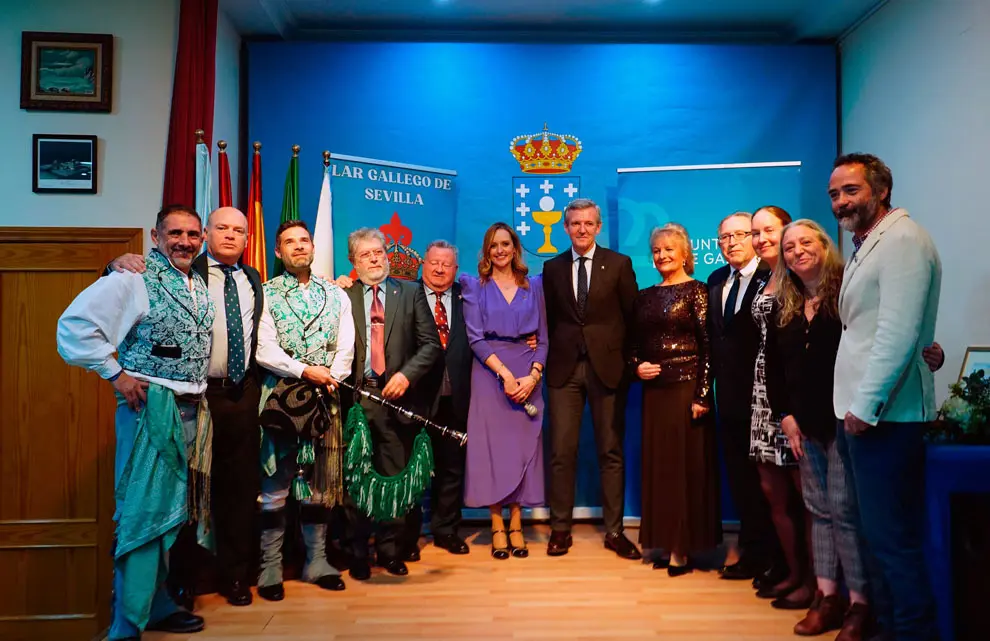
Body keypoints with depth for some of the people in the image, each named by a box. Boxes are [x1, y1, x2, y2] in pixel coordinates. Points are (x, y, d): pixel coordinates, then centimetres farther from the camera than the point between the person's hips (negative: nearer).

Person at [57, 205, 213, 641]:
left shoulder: (200, 288, 13)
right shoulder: (133, 281, -8)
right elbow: (74, 325, -13)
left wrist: (201, 390, 11)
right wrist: (115, 374, -14)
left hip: (190, 409, 7)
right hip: (150, 405, -7)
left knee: (170, 510, 15)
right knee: (143, 510, -6)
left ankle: (157, 605, 28)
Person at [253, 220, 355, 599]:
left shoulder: (336, 295, 13)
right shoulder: (266, 294, 3)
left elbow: (345, 348, 6)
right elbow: (264, 350, -8)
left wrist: (330, 378, -11)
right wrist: (305, 371, -15)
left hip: (325, 398, 3)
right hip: (280, 397, -3)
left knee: (320, 482, 9)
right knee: (275, 484, 0)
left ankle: (317, 561, 19)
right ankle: (270, 569, 10)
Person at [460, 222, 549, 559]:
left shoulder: (533, 285, 12)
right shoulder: (475, 286, 6)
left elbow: (543, 337, 8)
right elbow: (475, 337, -4)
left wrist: (533, 375, -9)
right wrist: (504, 373, -15)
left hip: (528, 375, 2)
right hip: (490, 372, -2)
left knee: (523, 446, 2)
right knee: (492, 446, -1)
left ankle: (516, 526, 11)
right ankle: (497, 528, 7)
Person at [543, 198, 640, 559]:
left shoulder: (619, 264, 3)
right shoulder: (552, 268, 9)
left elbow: (633, 316, 3)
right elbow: (548, 319, 10)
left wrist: (630, 361, -2)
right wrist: (546, 357, 1)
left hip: (607, 366, -1)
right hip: (564, 367, 1)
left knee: (611, 451, 6)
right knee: (562, 451, 2)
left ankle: (614, 531, 16)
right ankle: (560, 528, 15)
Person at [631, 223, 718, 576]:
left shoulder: (696, 291, -4)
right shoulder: (645, 296, 13)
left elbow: (708, 345, -10)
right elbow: (635, 342, 18)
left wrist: (702, 396, -15)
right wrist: (637, 366, -3)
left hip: (687, 386, -6)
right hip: (654, 388, 6)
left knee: (687, 464, 1)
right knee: (658, 464, 9)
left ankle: (686, 547, 11)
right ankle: (666, 542, 21)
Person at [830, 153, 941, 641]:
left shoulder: (902, 240, -11)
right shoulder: (866, 245, 18)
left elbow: (898, 334, -20)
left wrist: (865, 405, -18)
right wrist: (856, 404, 12)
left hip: (884, 416, -10)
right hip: (865, 411, 10)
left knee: (892, 538, -3)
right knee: (880, 533, 17)